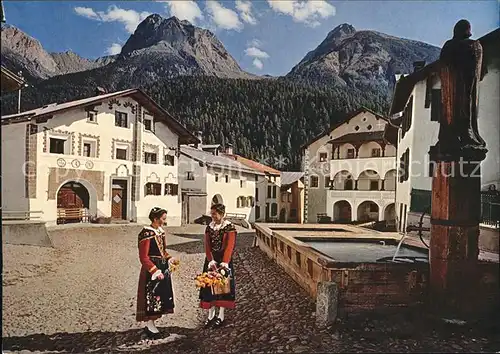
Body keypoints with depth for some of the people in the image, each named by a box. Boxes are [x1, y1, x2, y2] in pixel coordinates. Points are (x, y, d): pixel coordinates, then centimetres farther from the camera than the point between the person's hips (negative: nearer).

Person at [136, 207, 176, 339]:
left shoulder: (161, 231, 8)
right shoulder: (146, 234, -18)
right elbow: (144, 257, -18)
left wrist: (170, 259, 2)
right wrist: (155, 271, -21)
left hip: (163, 268, 9)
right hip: (151, 271, -9)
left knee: (161, 296, 13)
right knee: (151, 297, 1)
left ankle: (151, 324, 27)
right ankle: (150, 327, 17)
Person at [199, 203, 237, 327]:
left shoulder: (229, 227, -10)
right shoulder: (209, 227, 6)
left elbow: (229, 246, -20)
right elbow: (207, 245, -2)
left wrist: (225, 262, -32)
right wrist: (211, 260, -17)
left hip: (224, 259, -5)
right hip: (211, 260, 5)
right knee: (210, 286, 7)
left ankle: (221, 316, 16)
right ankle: (211, 315, 21)